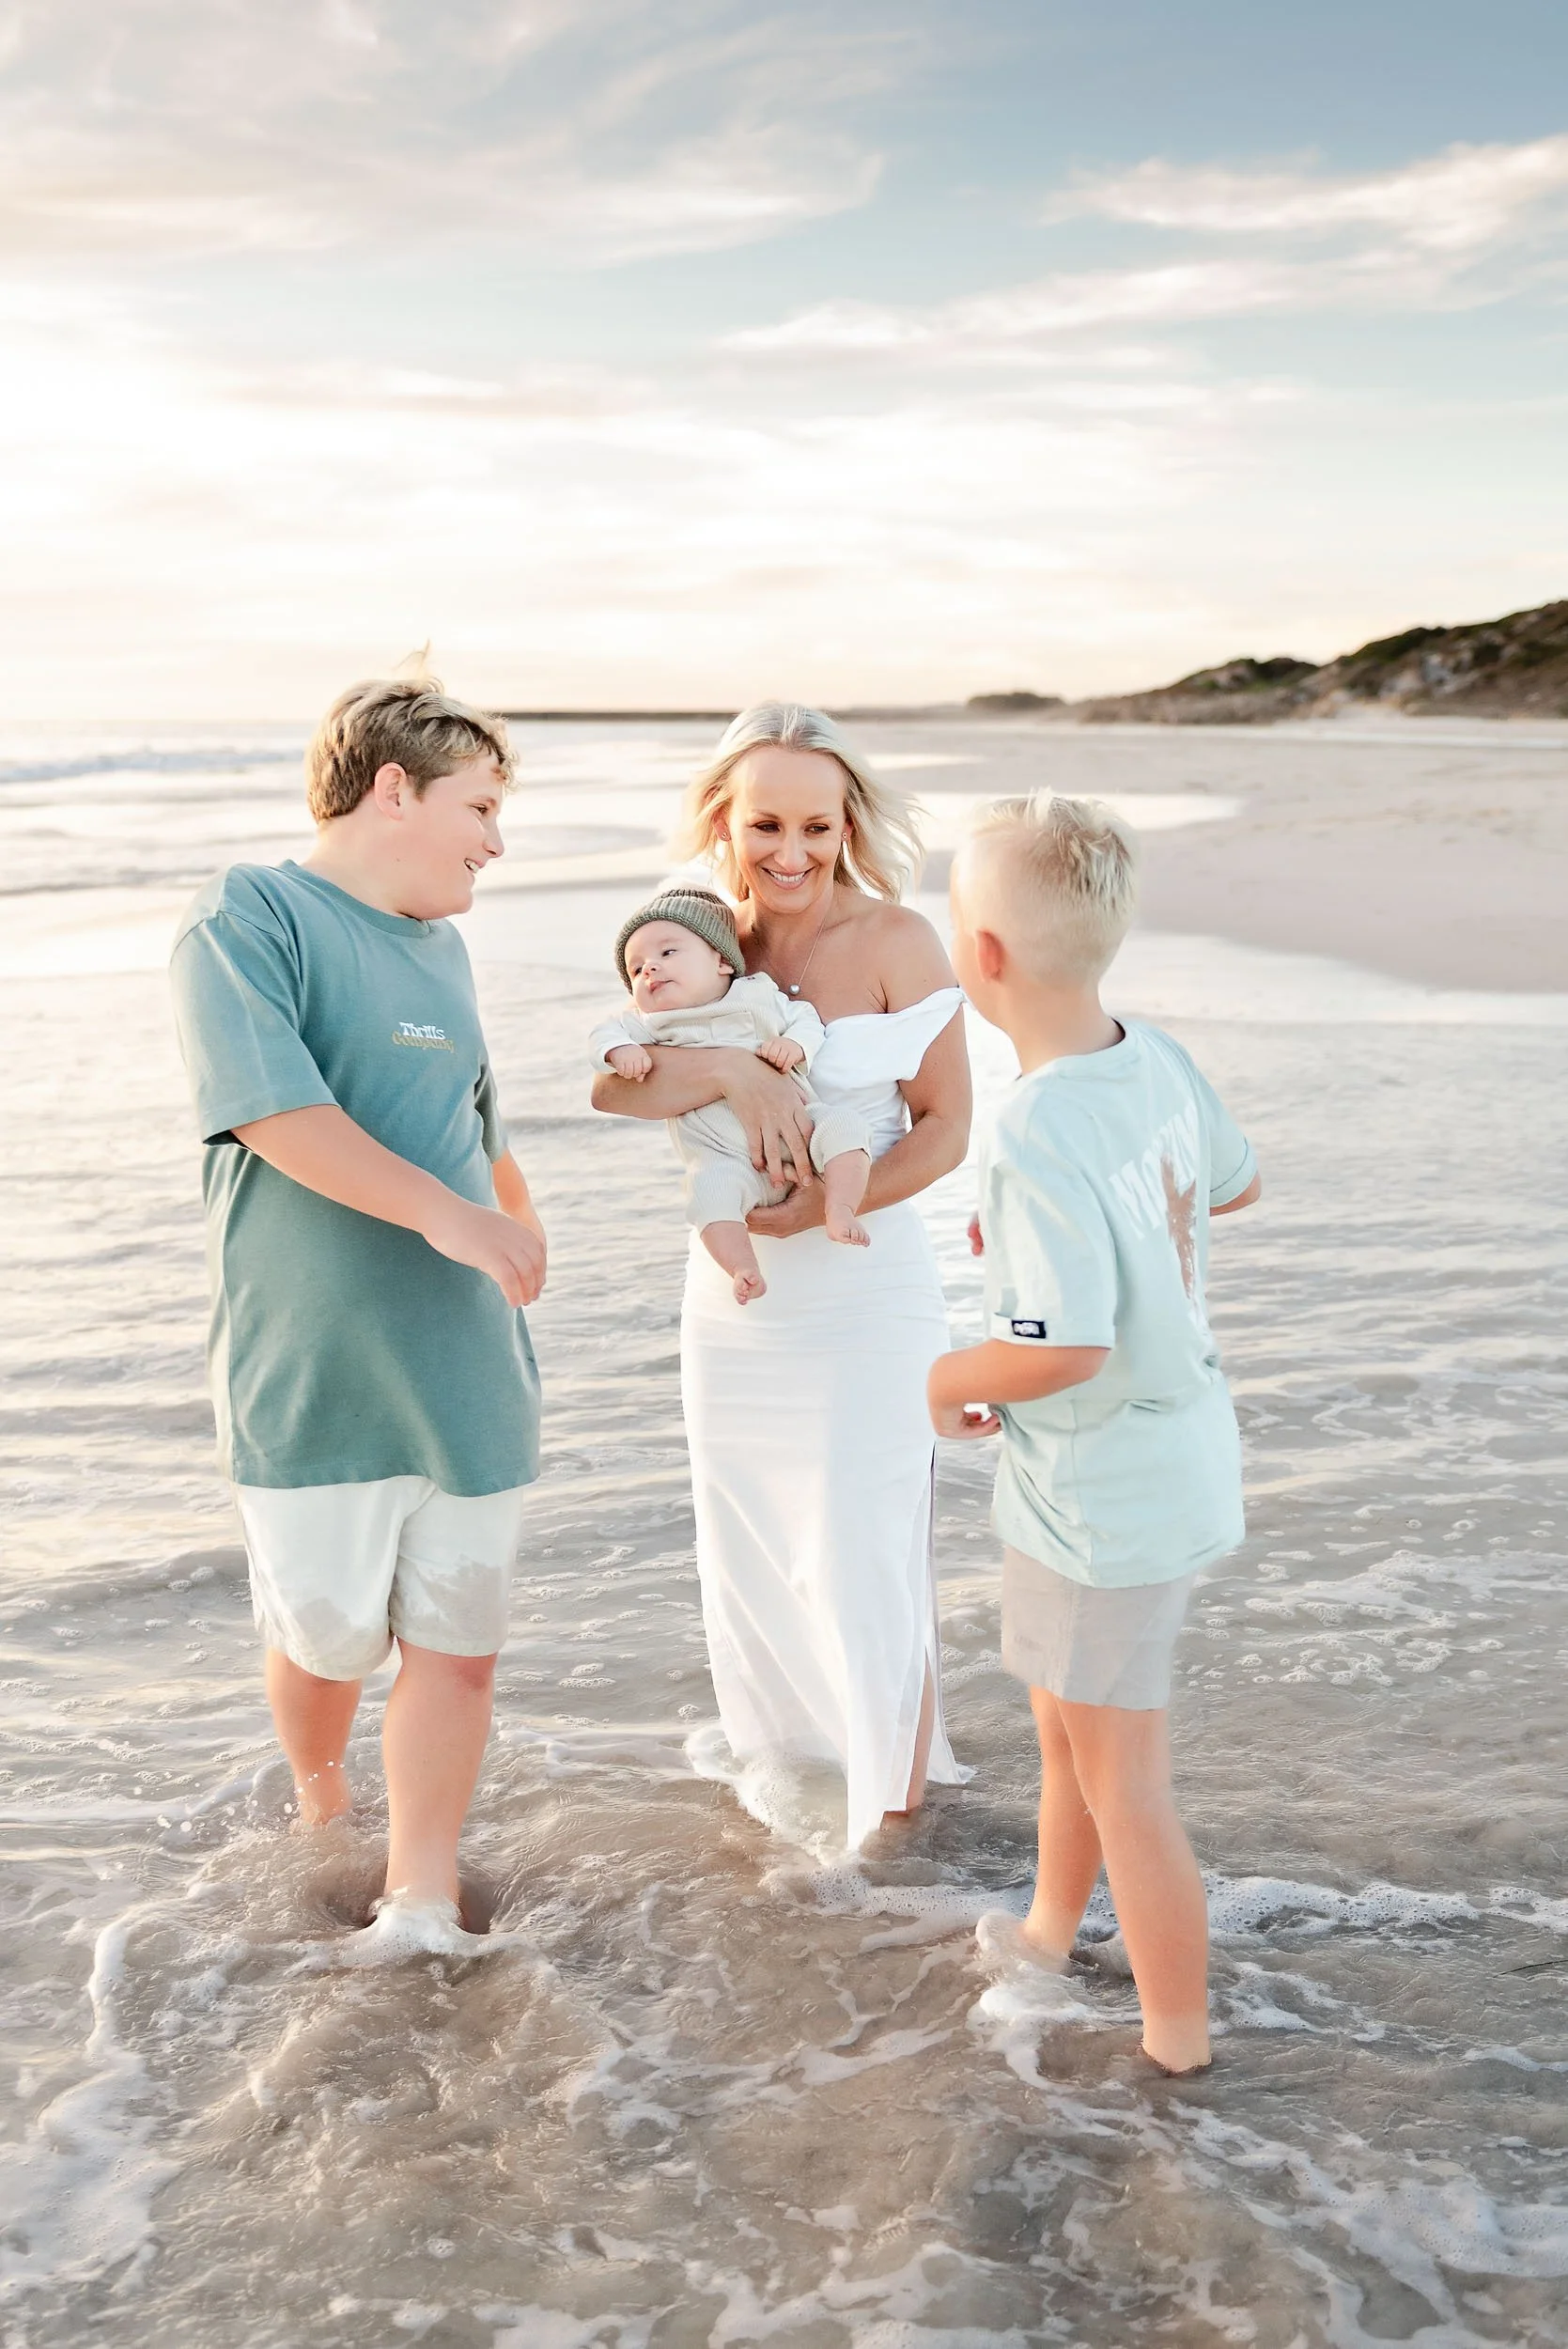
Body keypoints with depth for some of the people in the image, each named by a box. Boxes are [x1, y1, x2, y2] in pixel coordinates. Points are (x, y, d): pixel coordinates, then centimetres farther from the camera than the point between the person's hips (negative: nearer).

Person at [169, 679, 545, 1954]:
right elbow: (276, 1108, -21)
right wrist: (446, 1213, -23)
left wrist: (520, 1225, 27)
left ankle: (422, 1911, 19)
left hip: (465, 1368, 6)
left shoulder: (443, 950, 14)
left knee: (455, 1644, 5)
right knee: (325, 1638, 7)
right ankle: (318, 1805, 39)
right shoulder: (249, 917, -8)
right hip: (308, 1371, -5)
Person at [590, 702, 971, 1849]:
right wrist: (727, 1070, -32)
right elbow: (611, 1085, -15)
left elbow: (945, 1127, -10)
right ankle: (790, 1767, 38)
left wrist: (824, 1208, -22)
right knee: (753, 1558, 16)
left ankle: (904, 1795, 22)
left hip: (867, 1298, -5)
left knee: (865, 1559, 1)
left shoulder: (895, 941, -12)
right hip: (732, 1299, 5)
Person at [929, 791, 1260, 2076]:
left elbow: (1065, 1346, -32)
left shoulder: (1035, 1132, -29)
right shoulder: (1159, 1059, -3)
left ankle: (1180, 2048, 23)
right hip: (1186, 1454, 9)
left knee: (1123, 1785, 8)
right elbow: (1236, 1181, 14)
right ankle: (1050, 1930, 49)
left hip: (1101, 1498, -9)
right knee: (1069, 1718, 28)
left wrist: (942, 1380, -14)